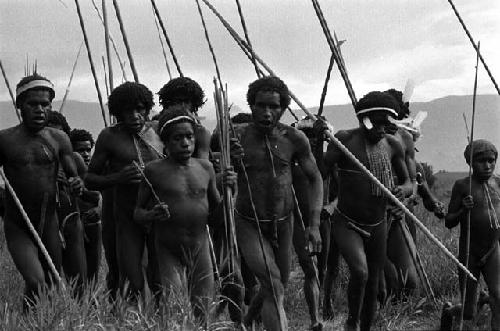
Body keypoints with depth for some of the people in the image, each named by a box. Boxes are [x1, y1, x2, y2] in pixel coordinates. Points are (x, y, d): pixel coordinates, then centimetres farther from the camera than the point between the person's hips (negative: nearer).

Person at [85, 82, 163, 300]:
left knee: (161, 281, 2)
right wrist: (117, 178, -16)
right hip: (128, 218, -1)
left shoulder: (157, 131, 7)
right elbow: (89, 180, 3)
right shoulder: (109, 137, 1)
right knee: (132, 284, -5)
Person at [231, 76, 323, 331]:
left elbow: (315, 179, 3)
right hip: (248, 225, -3)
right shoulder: (237, 139, -13)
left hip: (283, 224, 3)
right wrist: (230, 164, -30)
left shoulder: (294, 139, -8)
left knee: (277, 288, 19)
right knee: (274, 290, -18)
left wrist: (314, 225, -4)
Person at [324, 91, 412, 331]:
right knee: (360, 271, -27)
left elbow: (408, 183, 8)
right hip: (346, 224, -4)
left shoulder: (392, 146, 1)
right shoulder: (345, 140, -10)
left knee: (372, 286, 11)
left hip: (377, 227, 4)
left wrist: (404, 190, -13)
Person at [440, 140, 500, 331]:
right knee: (468, 314, 7)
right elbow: (448, 222, -4)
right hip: (469, 255, -2)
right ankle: (449, 310, 41)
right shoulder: (462, 186, -7)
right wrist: (463, 210, -22)